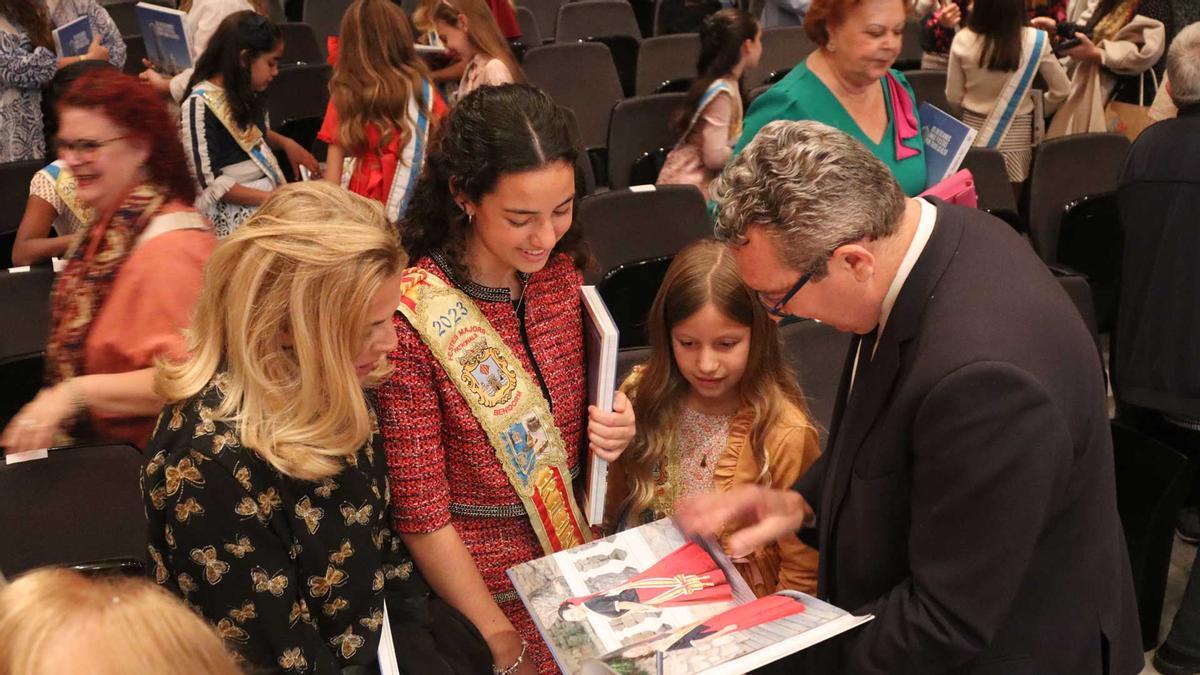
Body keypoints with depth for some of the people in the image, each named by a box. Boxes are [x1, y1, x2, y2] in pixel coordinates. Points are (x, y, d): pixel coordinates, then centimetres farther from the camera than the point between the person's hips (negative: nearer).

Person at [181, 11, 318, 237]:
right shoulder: (201, 104, -14)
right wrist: (271, 199, -22)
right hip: (230, 209, -8)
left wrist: (287, 143, 6)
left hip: (269, 192, 8)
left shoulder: (245, 93, 9)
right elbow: (209, 182, -17)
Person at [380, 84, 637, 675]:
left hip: (579, 554, 5)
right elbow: (421, 514, -16)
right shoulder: (410, 315, -22)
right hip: (484, 586, -5)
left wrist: (612, 428, -10)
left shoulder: (562, 271, -5)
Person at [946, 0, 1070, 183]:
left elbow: (953, 97, -2)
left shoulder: (963, 40, -13)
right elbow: (1061, 90, -3)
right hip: (1016, 134, 0)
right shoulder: (1035, 40, -14)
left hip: (974, 130, 1)